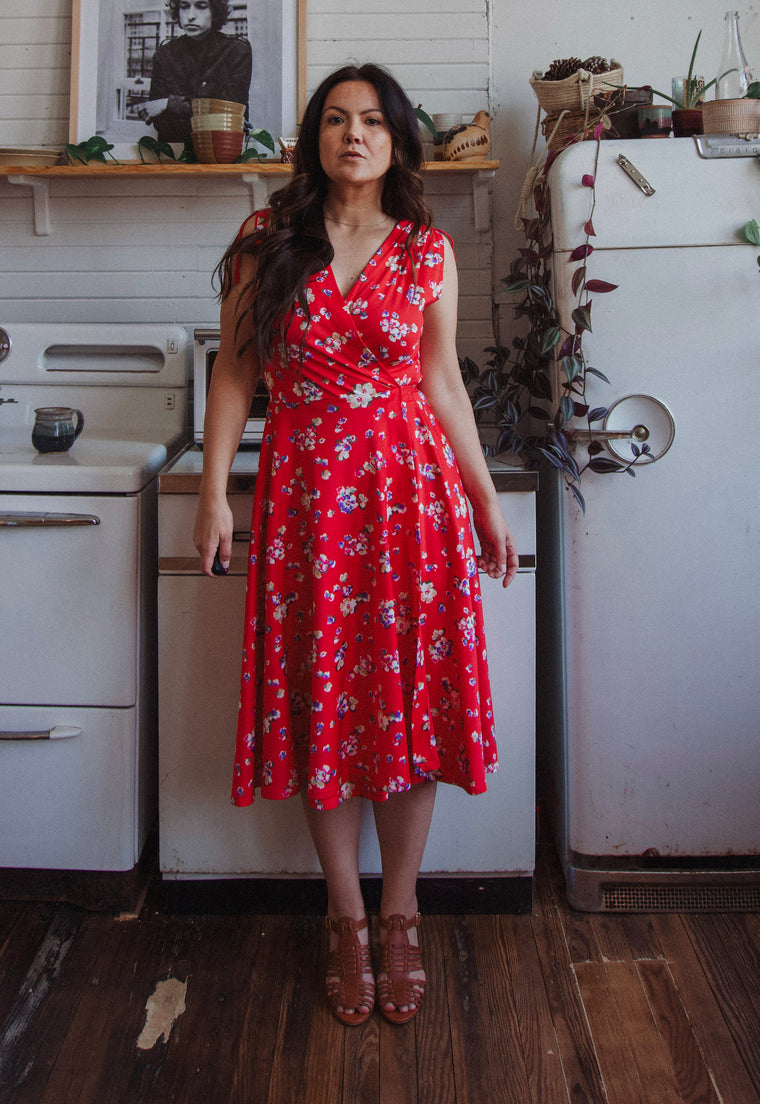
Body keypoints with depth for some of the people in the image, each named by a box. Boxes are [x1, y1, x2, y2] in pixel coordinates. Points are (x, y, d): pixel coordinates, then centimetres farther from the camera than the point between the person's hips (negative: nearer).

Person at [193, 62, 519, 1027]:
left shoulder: (427, 251, 5)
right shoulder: (267, 241, 3)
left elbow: (443, 384, 8)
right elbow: (234, 374, 4)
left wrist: (487, 503, 7)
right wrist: (214, 492, -3)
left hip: (410, 489, 1)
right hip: (304, 493, 0)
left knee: (410, 699, 4)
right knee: (321, 703, 5)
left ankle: (399, 914, 22)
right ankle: (347, 920, 21)